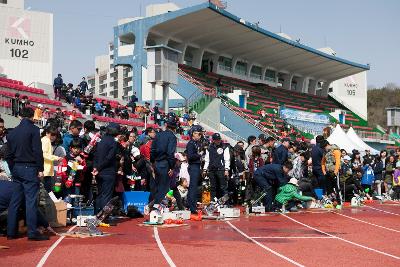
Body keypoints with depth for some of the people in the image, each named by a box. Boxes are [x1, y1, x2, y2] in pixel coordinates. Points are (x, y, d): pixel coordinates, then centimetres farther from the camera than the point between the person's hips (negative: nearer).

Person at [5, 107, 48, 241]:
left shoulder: (12, 132, 13)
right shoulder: (33, 129, -6)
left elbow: (9, 155, 15)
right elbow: (38, 151, -13)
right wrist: (40, 169, -9)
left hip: (16, 169, 6)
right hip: (30, 168, -6)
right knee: (31, 201, -7)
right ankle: (32, 232, -8)